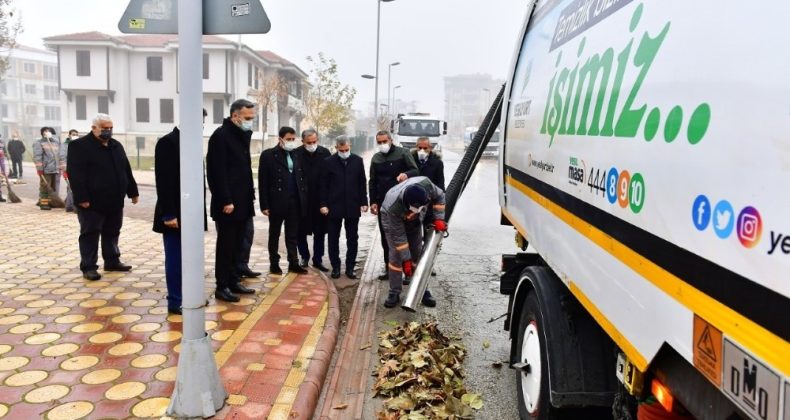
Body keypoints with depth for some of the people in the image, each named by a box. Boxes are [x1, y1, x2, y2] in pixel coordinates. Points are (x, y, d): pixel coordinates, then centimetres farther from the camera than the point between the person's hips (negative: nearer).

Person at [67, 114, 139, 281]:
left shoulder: (116, 145, 13)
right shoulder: (79, 146, -8)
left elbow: (126, 170, 16)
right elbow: (75, 174, -15)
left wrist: (133, 192, 12)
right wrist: (82, 198, -21)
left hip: (114, 200, 7)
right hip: (92, 202, -6)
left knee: (112, 233, 14)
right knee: (90, 234, 0)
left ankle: (112, 262, 26)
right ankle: (88, 267, 6)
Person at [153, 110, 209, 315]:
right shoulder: (167, 142, -11)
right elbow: (163, 181, -16)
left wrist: (200, 211, 10)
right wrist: (168, 214, -19)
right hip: (175, 214, -7)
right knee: (175, 258, 0)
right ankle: (175, 302, 9)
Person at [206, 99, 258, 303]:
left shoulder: (242, 135, 14)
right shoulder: (221, 135, -12)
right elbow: (218, 172, -18)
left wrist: (250, 194, 12)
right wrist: (226, 201, -20)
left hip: (242, 202, 8)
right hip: (228, 203, -8)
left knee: (237, 245, 14)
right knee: (225, 246, 0)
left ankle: (233, 281, 24)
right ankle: (222, 286, 9)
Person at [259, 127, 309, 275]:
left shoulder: (296, 155, 10)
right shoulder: (268, 155, -4)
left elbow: (301, 178, 12)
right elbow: (263, 182, -7)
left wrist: (304, 198, 3)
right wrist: (264, 205, -11)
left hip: (295, 202, 4)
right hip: (277, 202, -4)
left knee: (292, 235, 10)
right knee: (274, 234, 9)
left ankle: (293, 263, 17)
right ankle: (274, 264, 18)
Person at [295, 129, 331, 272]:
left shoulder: (325, 153, -4)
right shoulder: (296, 154, -9)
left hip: (320, 199, 1)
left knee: (320, 232, 10)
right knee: (300, 231, 9)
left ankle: (318, 259, 23)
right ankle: (304, 257, 28)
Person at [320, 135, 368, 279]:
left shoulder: (358, 161, 3)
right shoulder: (329, 162, -2)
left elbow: (362, 183, 5)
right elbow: (324, 185, -1)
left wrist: (364, 202, 1)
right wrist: (323, 204, -6)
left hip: (353, 206, 1)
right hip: (334, 206, -1)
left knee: (352, 239, 7)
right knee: (333, 239, 6)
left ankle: (350, 267, 16)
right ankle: (335, 267, 17)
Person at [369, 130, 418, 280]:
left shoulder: (402, 153, -2)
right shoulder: (376, 158, 12)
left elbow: (416, 170, -8)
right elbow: (372, 182, 15)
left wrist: (406, 174, -30)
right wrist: (373, 202, 7)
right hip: (383, 202, 5)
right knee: (385, 236, 9)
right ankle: (389, 268, 19)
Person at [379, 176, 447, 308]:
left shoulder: (425, 184, -37)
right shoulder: (393, 207, -43)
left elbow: (439, 196, -13)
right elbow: (398, 235, -32)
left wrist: (439, 218, -20)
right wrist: (406, 260, -26)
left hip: (414, 221, 4)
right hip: (392, 219, -4)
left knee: (418, 254, 3)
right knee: (396, 256, -10)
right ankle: (394, 293, 3)